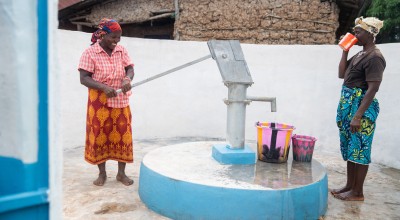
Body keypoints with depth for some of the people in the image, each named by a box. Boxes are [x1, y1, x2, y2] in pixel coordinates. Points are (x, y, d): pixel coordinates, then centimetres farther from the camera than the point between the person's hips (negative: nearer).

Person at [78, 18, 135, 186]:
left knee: (123, 137, 5)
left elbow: (130, 69, 1)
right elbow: (84, 78, -12)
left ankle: (121, 173, 19)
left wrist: (127, 79, -22)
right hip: (99, 103, -3)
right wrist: (104, 87, -26)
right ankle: (102, 173, 22)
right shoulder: (90, 53, -9)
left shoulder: (121, 51, 3)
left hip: (120, 102, 3)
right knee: (99, 137, 5)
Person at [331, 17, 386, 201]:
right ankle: (349, 185, 26)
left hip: (362, 106, -10)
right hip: (348, 104, 10)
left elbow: (372, 89, -20)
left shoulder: (374, 57, -15)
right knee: (350, 147, 15)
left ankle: (358, 192, 10)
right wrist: (345, 51, 9)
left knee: (360, 148, -1)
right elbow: (341, 74, 17)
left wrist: (358, 116, -24)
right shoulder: (360, 55, 15)